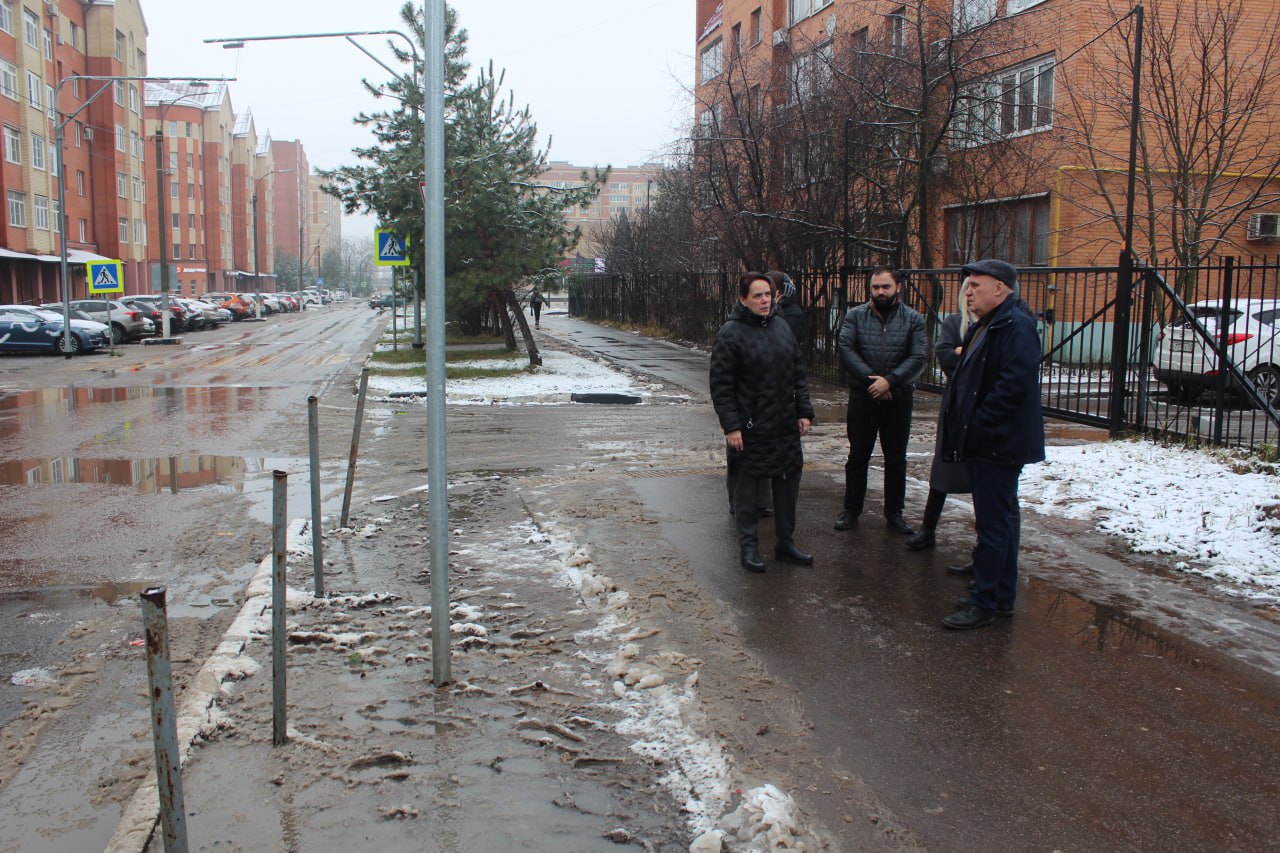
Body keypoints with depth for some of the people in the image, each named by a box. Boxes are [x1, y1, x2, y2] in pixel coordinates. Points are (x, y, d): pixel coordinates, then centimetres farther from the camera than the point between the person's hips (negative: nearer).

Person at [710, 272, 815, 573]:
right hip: (751, 429, -6)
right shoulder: (731, 333, -9)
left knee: (789, 481, 11)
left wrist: (804, 411, 9)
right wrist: (731, 425, -15)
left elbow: (798, 375, 15)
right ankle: (749, 546, 17)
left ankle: (786, 542, 25)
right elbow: (721, 385, -11)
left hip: (786, 426, 6)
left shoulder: (782, 328, 9)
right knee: (748, 483, 5)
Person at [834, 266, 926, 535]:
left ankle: (894, 514, 21)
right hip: (862, 398, 0)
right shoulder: (856, 316, 0)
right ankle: (851, 510, 20)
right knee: (857, 456, 9)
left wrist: (889, 380, -21)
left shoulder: (913, 319, -1)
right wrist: (870, 379, -18)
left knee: (896, 459, 9)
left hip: (898, 399, 0)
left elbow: (917, 358, -9)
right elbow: (844, 348, -11)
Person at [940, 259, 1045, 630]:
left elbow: (1013, 384, -26)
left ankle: (984, 602, 5)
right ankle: (1002, 596, 27)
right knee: (1001, 519, 17)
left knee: (994, 524, -3)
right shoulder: (985, 326, 17)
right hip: (986, 444, 11)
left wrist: (978, 426, -22)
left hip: (1000, 444, -11)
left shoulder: (1016, 326, -16)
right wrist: (964, 430, 12)